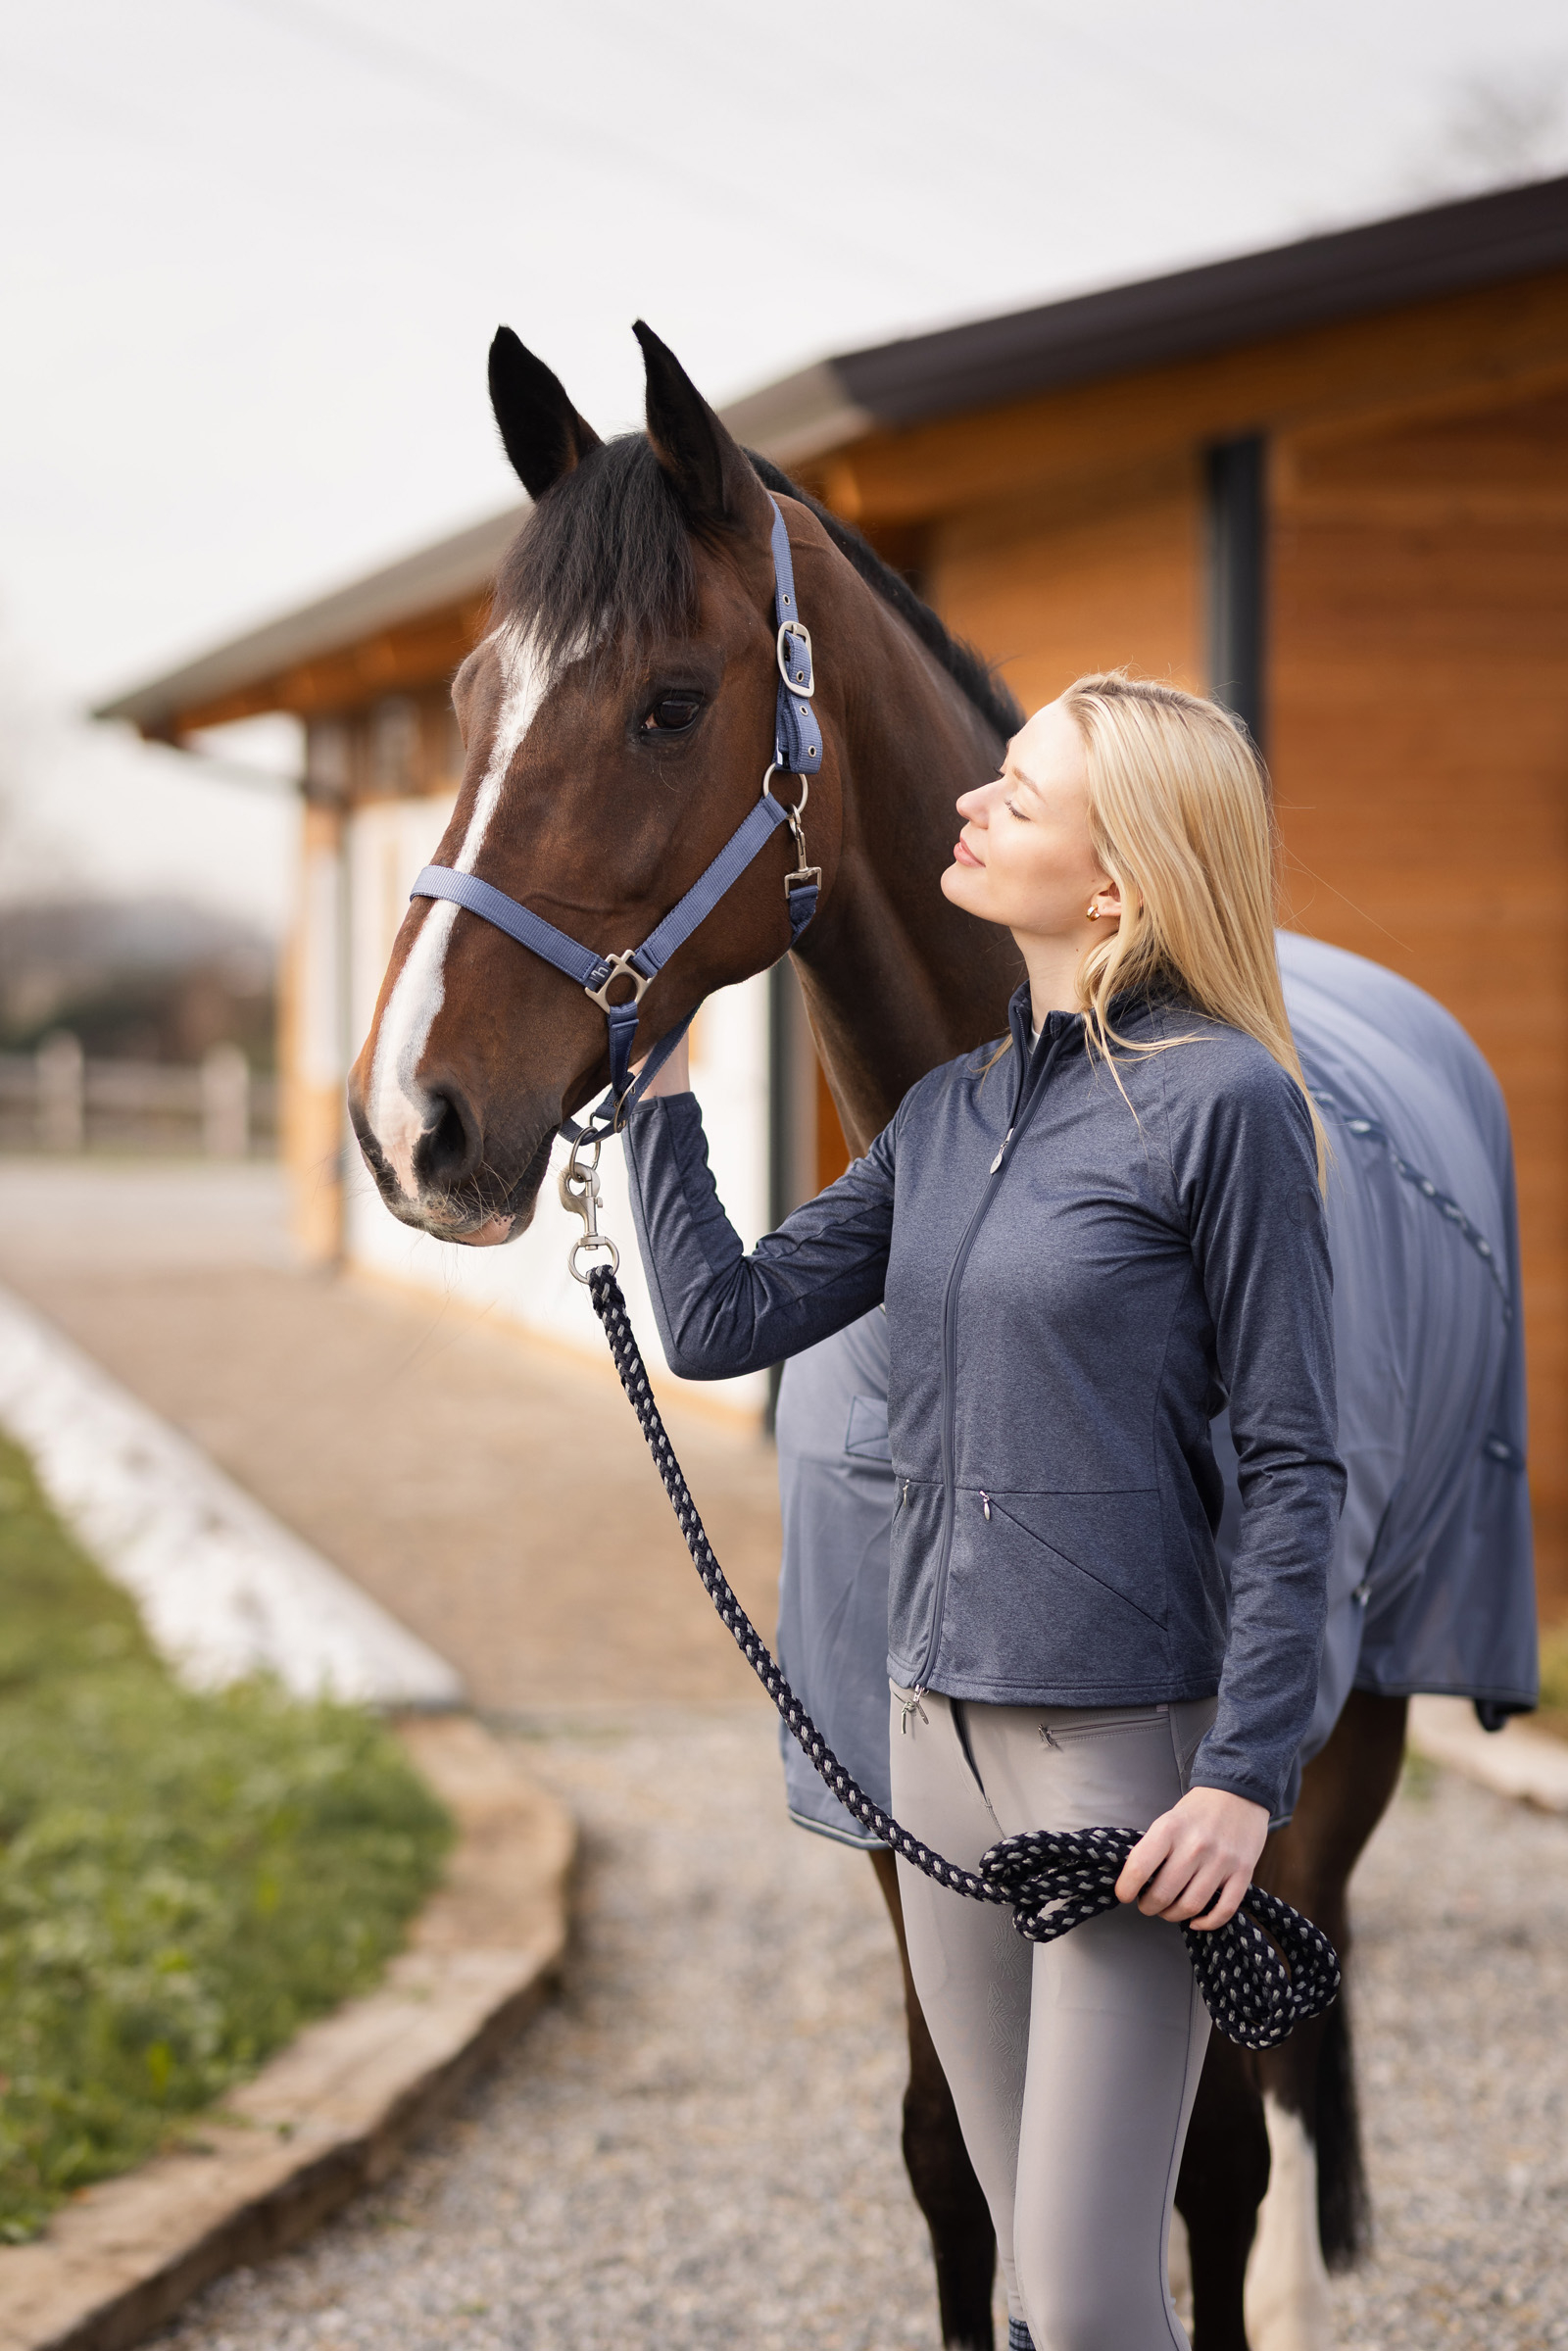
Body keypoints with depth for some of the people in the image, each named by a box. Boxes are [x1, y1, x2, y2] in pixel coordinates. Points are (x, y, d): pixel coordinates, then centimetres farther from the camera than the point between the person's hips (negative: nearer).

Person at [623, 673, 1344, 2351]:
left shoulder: (1223, 1105, -11)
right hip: (940, 1721, 7)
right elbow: (722, 1319, 10)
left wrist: (1244, 1775, -16)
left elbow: (1292, 1467, -11)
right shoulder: (946, 1111, 10)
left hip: (1129, 1737, -7)